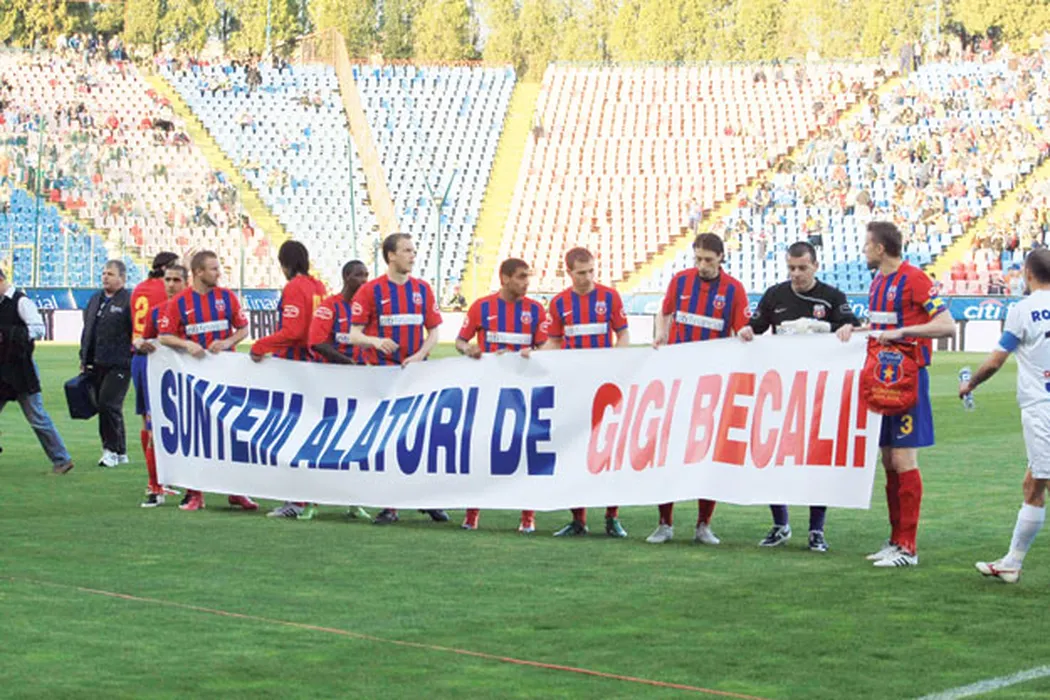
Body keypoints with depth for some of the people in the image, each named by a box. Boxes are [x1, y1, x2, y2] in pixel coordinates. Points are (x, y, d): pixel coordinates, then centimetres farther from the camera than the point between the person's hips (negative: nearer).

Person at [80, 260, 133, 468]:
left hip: (118, 365, -8)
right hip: (96, 364, 8)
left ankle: (112, 449, -4)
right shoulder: (95, 300, 18)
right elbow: (87, 330, 23)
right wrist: (84, 358, 20)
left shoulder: (129, 301, -7)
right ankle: (120, 453, 16)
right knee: (104, 406, 9)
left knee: (108, 404, -14)